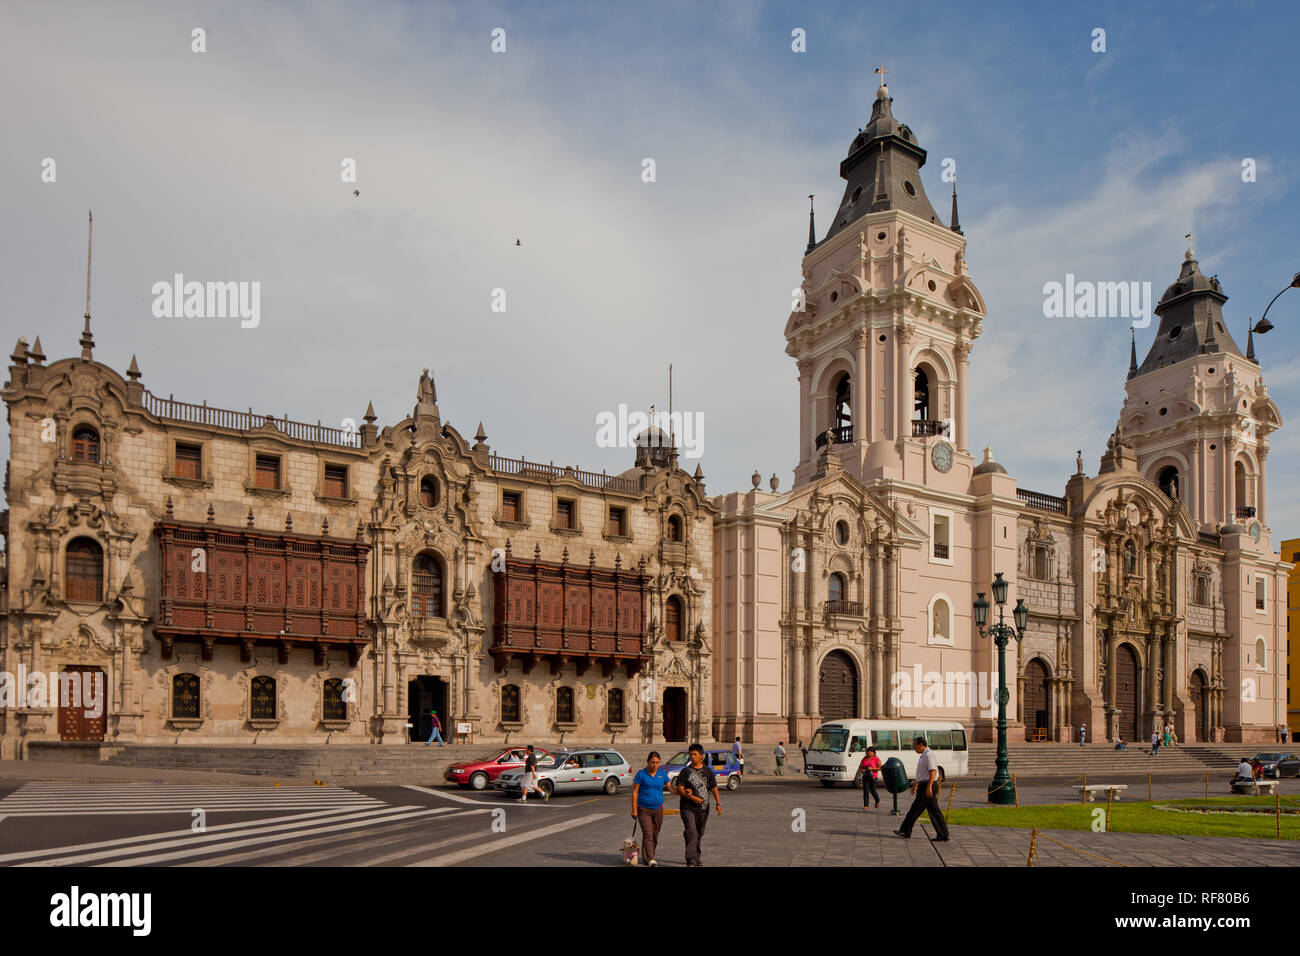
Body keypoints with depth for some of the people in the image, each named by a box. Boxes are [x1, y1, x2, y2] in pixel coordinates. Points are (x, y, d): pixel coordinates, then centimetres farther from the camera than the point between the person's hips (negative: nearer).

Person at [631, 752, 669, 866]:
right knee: (647, 834, -14)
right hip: (644, 809, -4)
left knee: (655, 835, 8)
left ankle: (648, 857, 23)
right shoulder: (641, 774, -6)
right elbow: (634, 792, -5)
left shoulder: (662, 774, 6)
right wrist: (634, 810, -8)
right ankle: (649, 859, -15)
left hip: (658, 809, 4)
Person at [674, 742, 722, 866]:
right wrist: (692, 798, -18)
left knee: (699, 834, 14)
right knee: (692, 833, -16)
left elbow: (714, 788, 5)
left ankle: (696, 858, 30)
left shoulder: (708, 771, 6)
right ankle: (691, 861, -18)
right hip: (688, 808, -3)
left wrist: (718, 804, -7)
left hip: (703, 808, 3)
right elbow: (680, 789, -6)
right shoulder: (685, 771, -1)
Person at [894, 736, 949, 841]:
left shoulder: (928, 755, -15)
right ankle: (943, 835, 8)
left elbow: (933, 771, -23)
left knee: (915, 809, -2)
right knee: (934, 811, 8)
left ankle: (906, 832, 6)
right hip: (926, 785, 10)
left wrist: (929, 787, -27)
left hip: (927, 785, -10)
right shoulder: (924, 755, 17)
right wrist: (916, 784, 32)